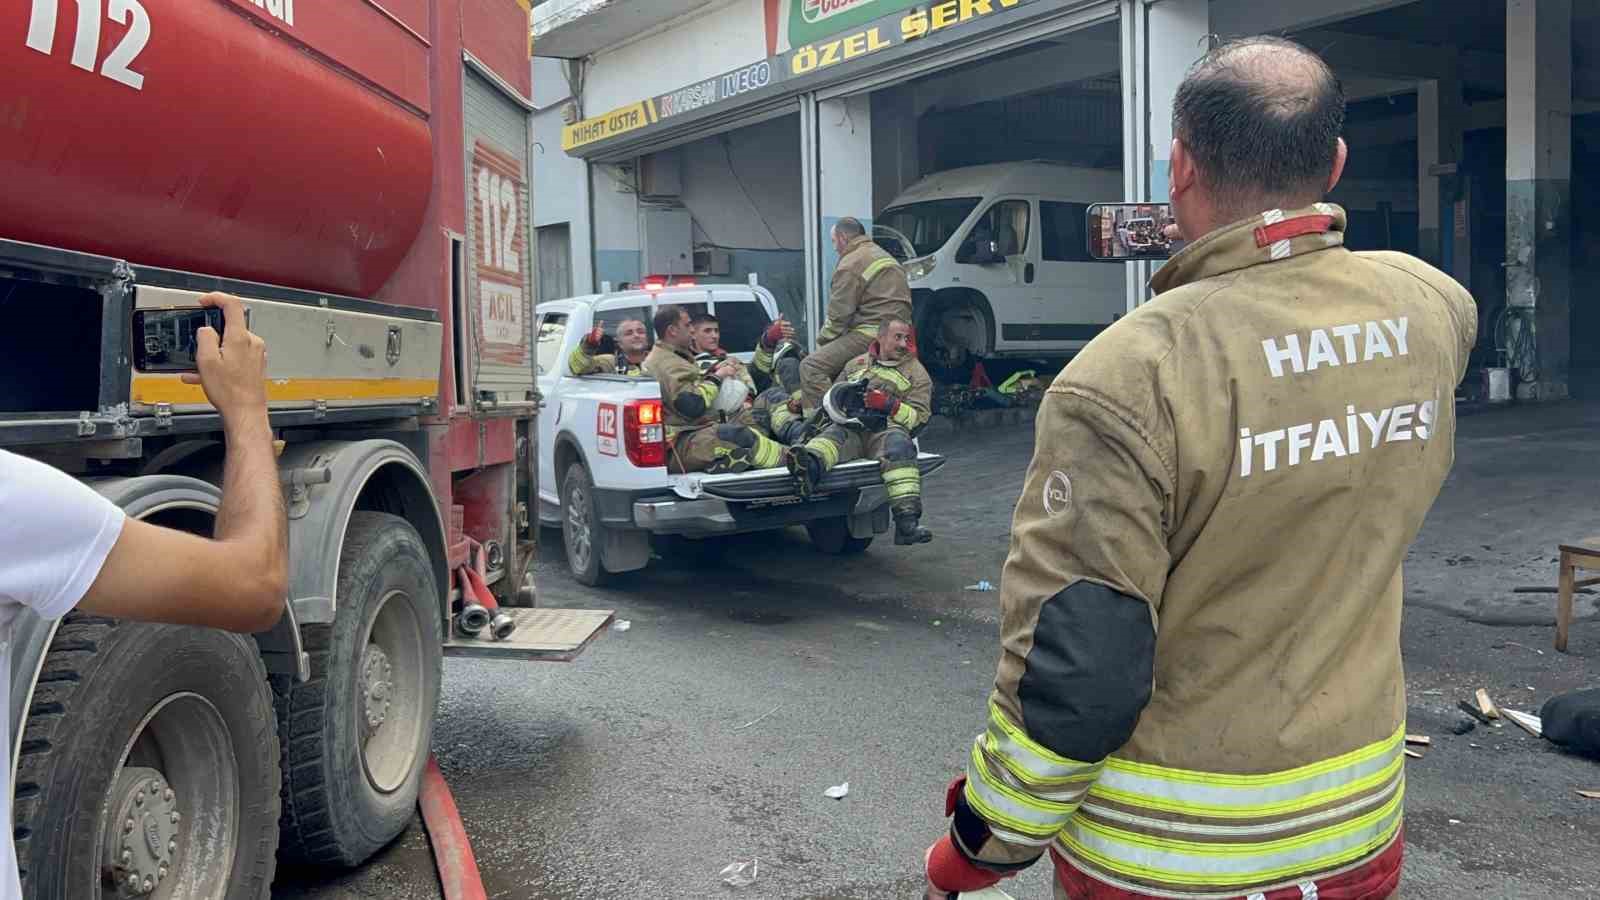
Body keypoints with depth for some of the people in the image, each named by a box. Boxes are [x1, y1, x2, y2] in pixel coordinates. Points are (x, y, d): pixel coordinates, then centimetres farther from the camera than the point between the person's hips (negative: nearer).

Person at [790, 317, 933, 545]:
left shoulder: (916, 372, 21)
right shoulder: (857, 364, 30)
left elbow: (920, 417, 10)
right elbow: (830, 395, 32)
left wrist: (889, 405, -7)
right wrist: (844, 391, 8)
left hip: (886, 430, -2)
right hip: (850, 429, 2)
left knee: (898, 444, -37)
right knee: (834, 434, -32)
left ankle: (907, 521, -47)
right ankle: (809, 467, -68)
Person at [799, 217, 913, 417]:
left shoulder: (851, 263, -7)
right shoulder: (883, 255, 25)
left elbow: (839, 314, -9)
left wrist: (822, 341, 7)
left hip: (872, 335, -10)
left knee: (811, 367, -15)